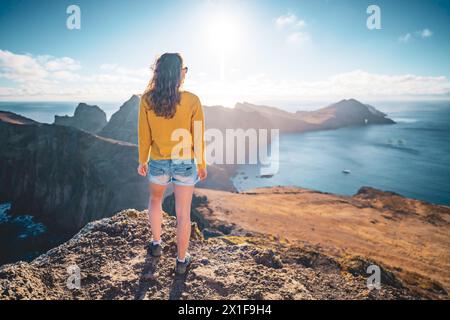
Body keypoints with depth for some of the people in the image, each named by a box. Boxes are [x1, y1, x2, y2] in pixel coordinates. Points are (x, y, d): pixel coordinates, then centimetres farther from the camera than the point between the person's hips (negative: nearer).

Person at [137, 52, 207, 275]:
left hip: (158, 163, 2)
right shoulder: (192, 101, -15)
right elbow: (198, 138, -8)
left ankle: (156, 244, 40)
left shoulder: (147, 99, -10)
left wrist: (142, 161, 12)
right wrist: (201, 164, 5)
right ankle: (181, 261, 26)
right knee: (183, 214, 11)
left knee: (155, 199, 31)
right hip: (185, 164, -1)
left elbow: (144, 136, -3)